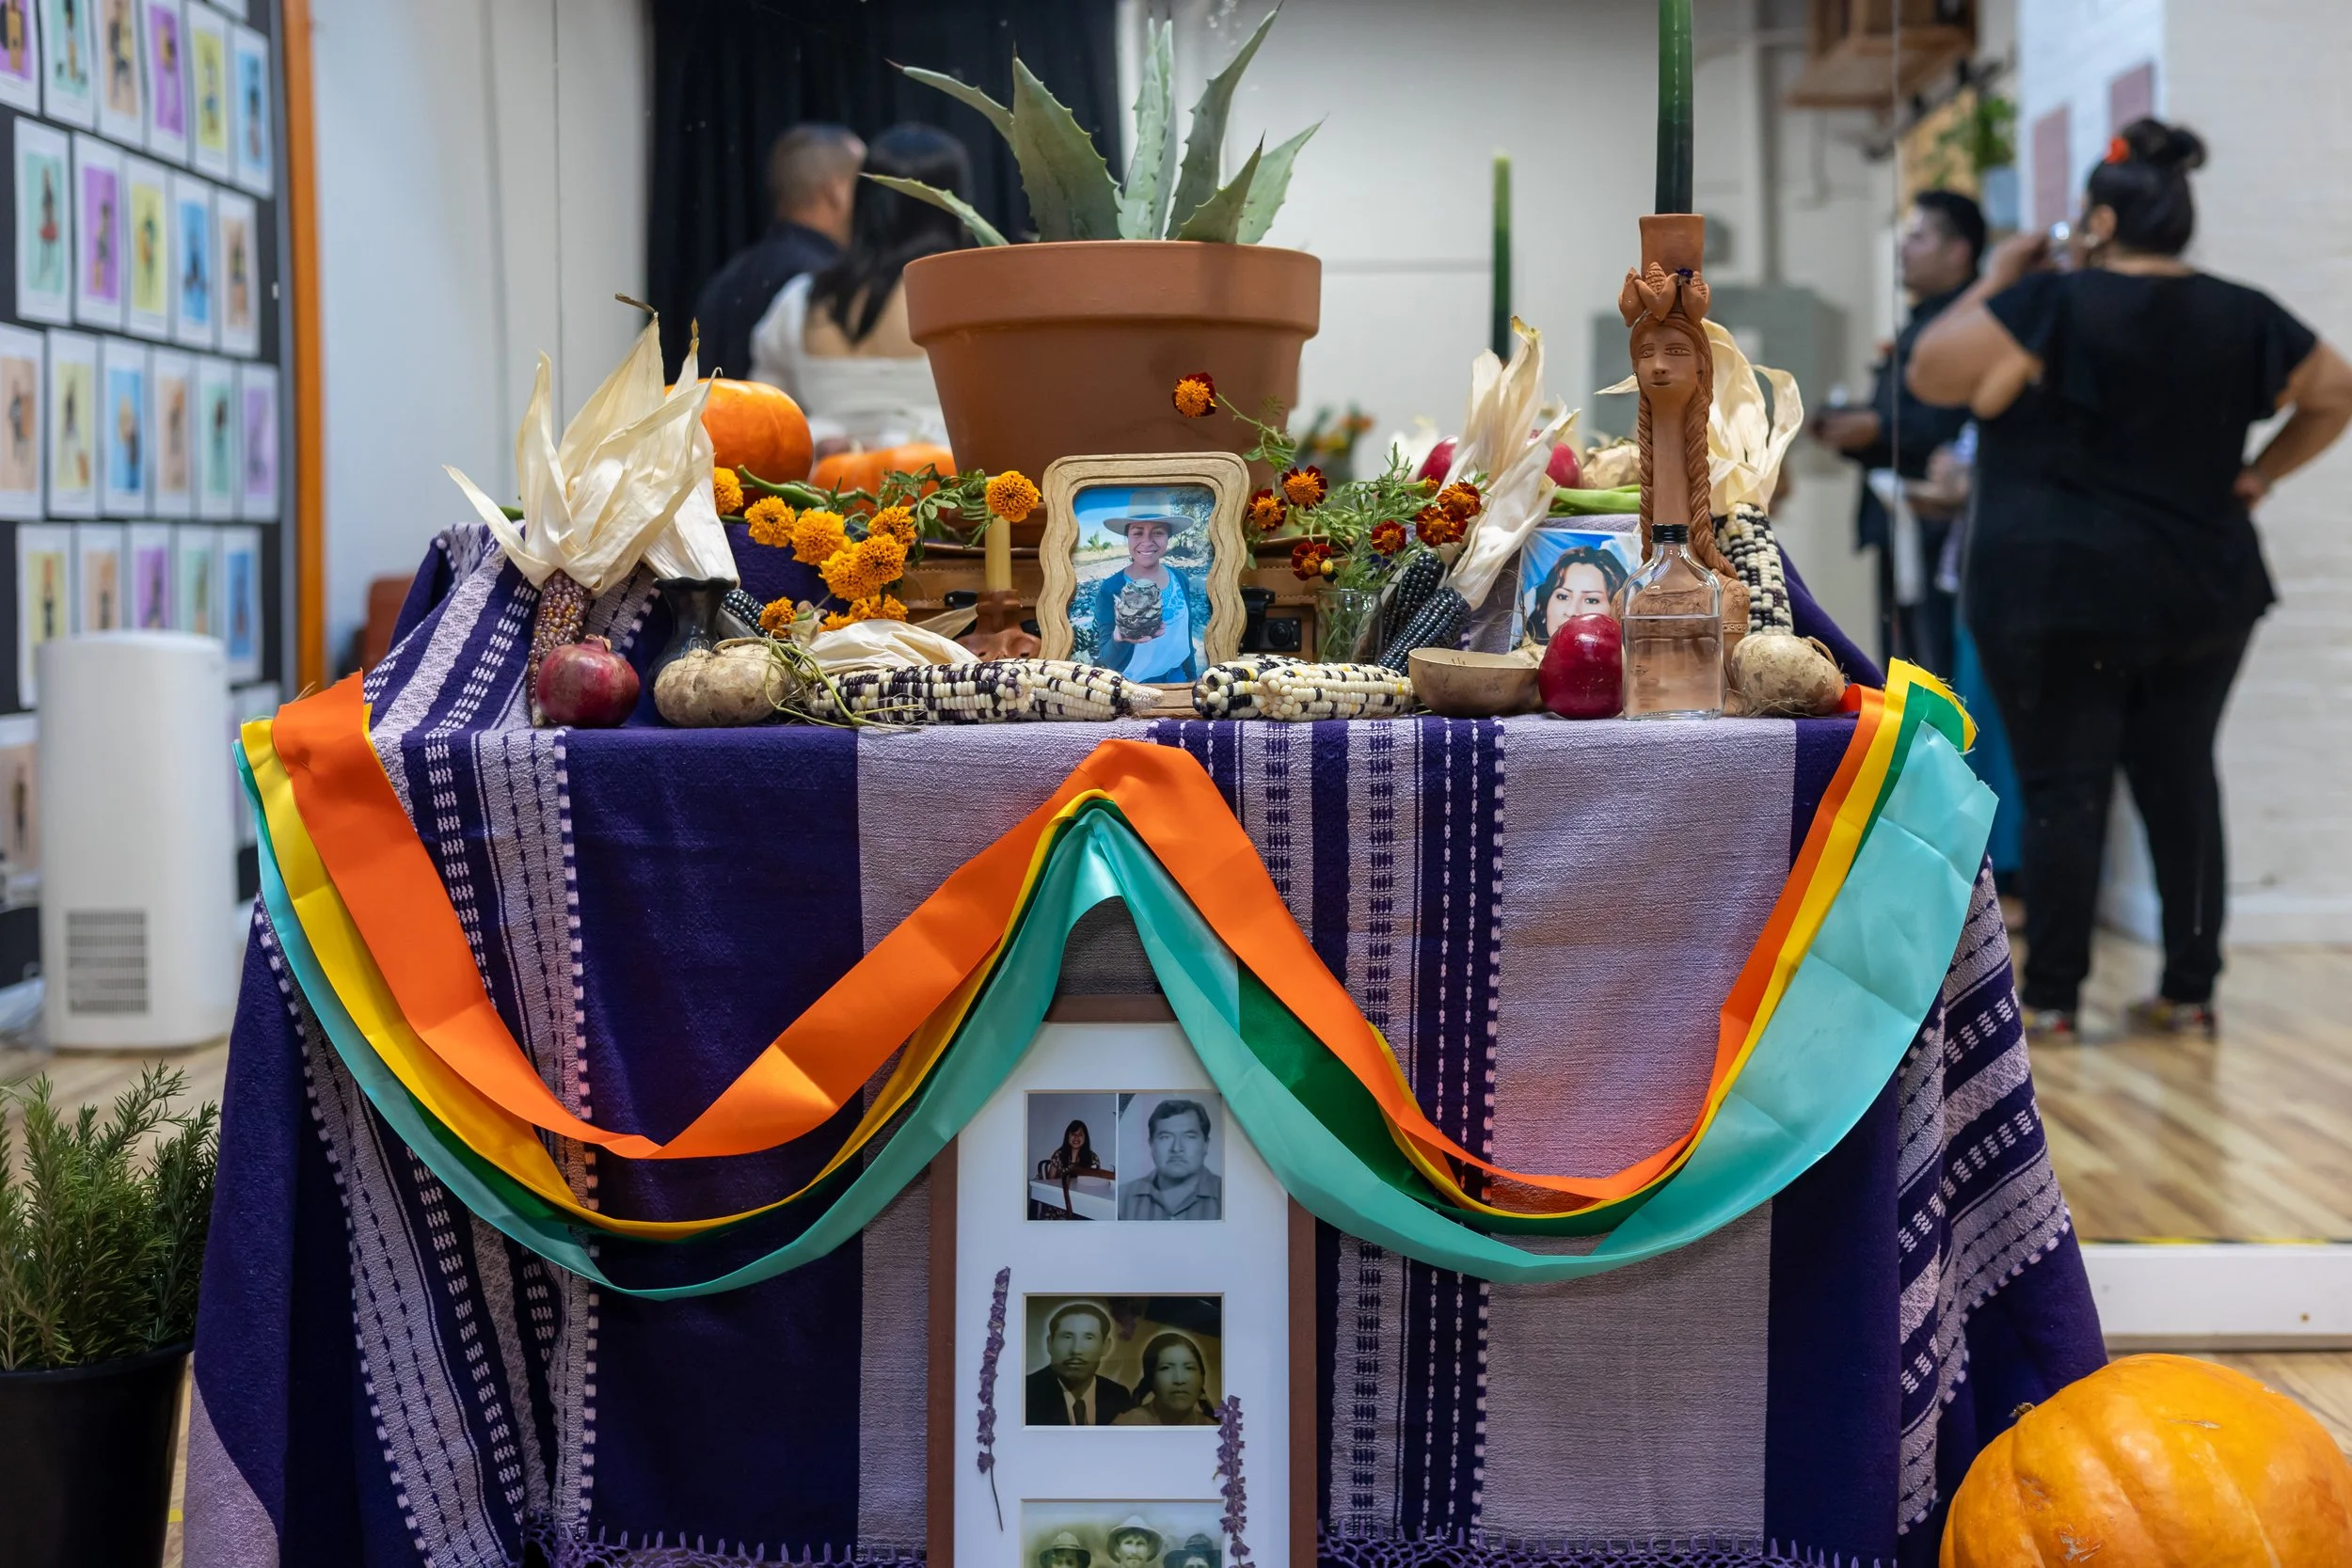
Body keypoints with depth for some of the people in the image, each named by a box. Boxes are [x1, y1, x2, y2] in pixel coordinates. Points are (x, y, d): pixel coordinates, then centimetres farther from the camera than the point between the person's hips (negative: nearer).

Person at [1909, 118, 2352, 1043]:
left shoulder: (2050, 305, -12)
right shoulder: (2239, 316, 6)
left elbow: (1932, 374, -9)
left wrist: (1997, 279, 1)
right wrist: (2261, 474, 14)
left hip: (2058, 593, -5)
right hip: (2203, 592, 5)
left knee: (2062, 790, -1)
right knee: (2181, 781, 11)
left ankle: (2050, 1000, 3)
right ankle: (2190, 991, 14)